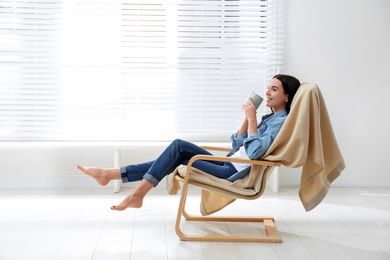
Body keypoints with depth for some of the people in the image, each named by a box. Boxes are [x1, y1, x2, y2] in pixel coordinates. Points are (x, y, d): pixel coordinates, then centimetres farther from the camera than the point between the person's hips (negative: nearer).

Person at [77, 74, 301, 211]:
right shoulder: (271, 118, 19)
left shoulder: (281, 122, -11)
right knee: (179, 146, -4)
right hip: (229, 166, 9)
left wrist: (252, 119, -18)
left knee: (178, 157, -12)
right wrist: (247, 118, 7)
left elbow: (254, 152, -26)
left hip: (235, 174, -9)